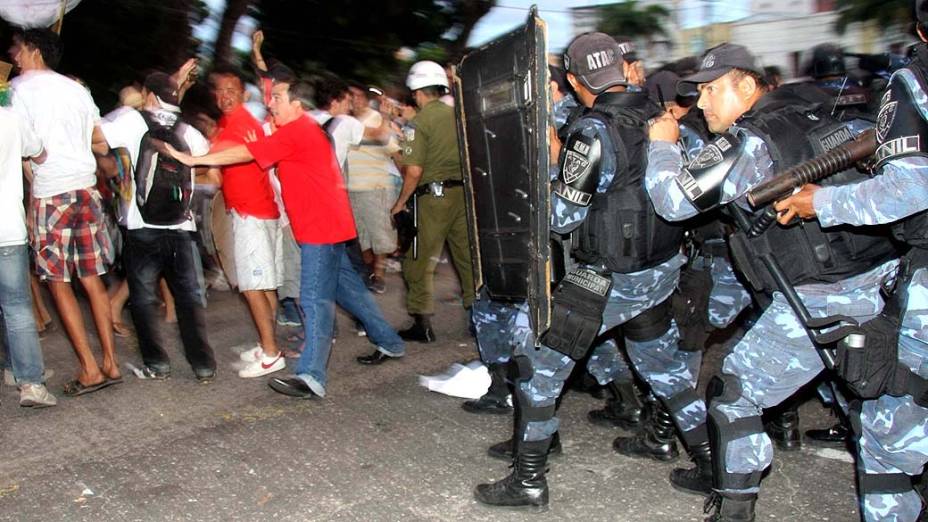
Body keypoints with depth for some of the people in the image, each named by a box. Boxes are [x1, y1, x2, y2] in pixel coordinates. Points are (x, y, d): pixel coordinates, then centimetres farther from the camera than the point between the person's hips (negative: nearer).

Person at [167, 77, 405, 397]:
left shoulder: (296, 131, -13)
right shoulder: (305, 131, 19)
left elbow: (246, 152, -14)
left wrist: (193, 159, -8)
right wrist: (261, 151, 5)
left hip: (320, 228, -10)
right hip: (329, 226, 10)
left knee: (315, 299, -11)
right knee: (347, 287, 17)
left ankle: (311, 376, -11)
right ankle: (389, 343, 28)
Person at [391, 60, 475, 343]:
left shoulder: (419, 122, -7)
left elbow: (414, 171, -12)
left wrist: (401, 202, 0)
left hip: (434, 195, -6)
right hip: (464, 192, 6)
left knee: (419, 261, 4)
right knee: (468, 257, 12)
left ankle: (422, 324, 7)